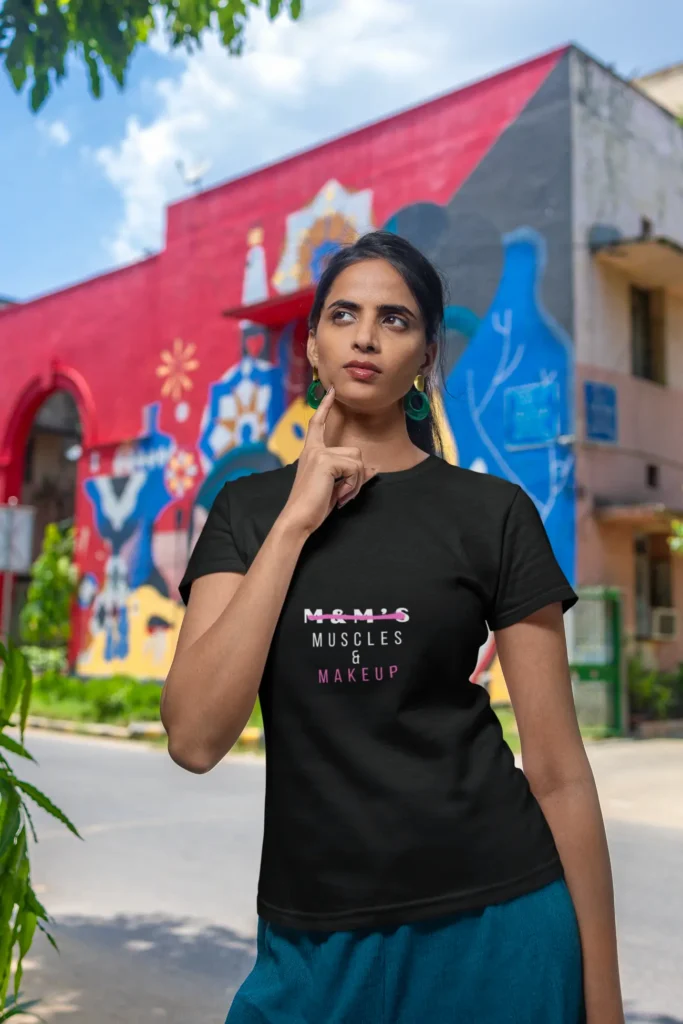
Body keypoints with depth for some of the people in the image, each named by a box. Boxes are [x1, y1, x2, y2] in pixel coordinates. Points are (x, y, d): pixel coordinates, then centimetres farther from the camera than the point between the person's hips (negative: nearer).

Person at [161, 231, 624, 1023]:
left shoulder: (492, 513, -4)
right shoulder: (248, 509, 2)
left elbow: (557, 770, -2)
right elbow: (194, 739, -11)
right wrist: (297, 519, -14)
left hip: (493, 925, -1)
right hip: (313, 941, 2)